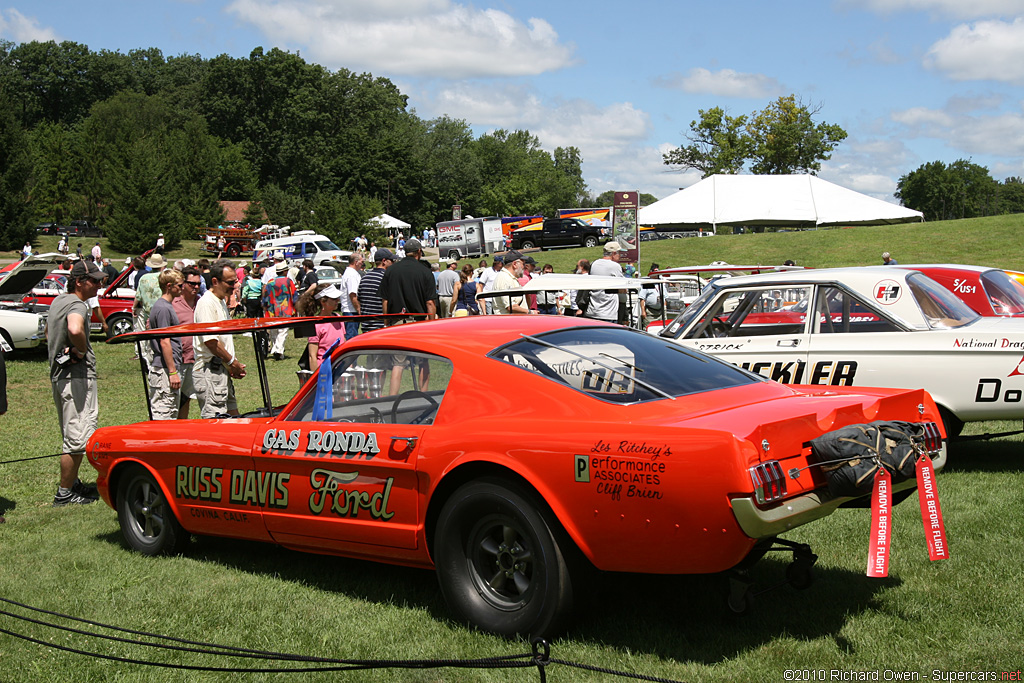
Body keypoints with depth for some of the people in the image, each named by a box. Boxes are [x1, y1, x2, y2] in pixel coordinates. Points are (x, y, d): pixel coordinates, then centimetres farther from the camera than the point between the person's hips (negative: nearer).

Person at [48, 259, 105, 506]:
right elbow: (75, 329, -41)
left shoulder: (58, 301, 14)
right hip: (77, 376, -11)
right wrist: (82, 350, -22)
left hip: (59, 373, 11)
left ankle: (73, 483, 32)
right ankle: (64, 494, 2)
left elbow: (48, 331, 32)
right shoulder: (77, 305, -17)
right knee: (77, 437, -4)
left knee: (71, 434, 21)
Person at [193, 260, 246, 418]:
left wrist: (235, 365, 10)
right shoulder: (207, 303, -14)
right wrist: (232, 362, -9)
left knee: (233, 415, 13)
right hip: (210, 371, -10)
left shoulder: (222, 301, 18)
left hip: (222, 370, 10)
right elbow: (210, 341, -20)